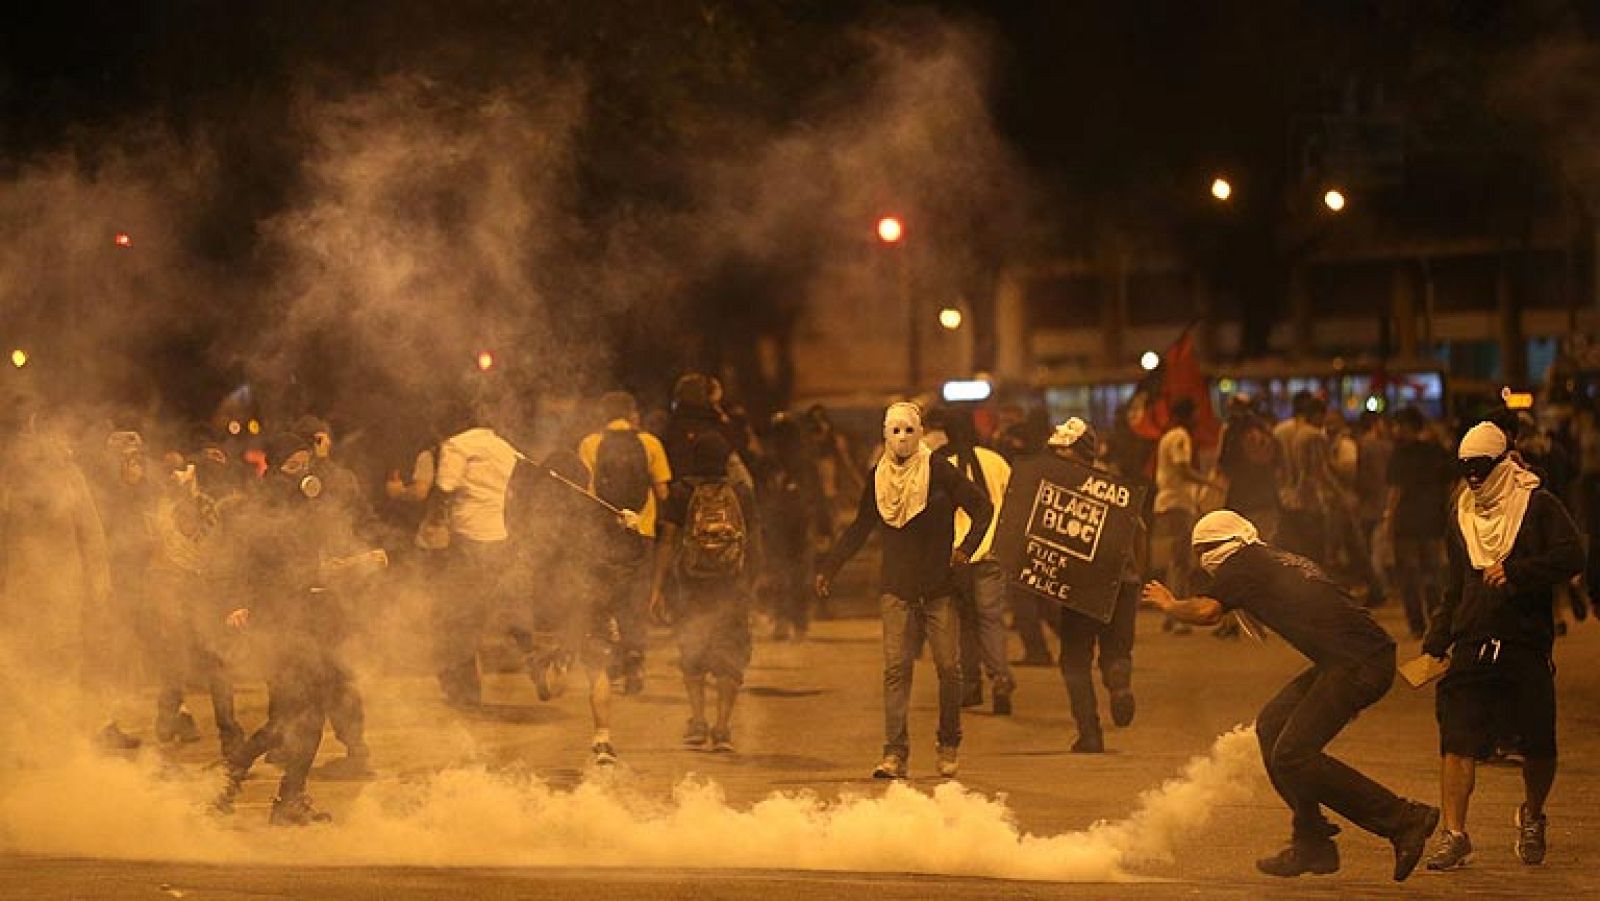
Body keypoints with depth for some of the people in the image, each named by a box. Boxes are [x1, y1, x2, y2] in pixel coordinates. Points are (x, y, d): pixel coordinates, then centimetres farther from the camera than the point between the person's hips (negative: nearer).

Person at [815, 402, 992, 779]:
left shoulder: (940, 472, -5)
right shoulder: (878, 477, 7)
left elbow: (983, 508, 0)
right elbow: (859, 528, 18)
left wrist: (967, 548, -12)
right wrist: (829, 566, 15)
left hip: (939, 587, -2)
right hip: (897, 587, 3)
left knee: (948, 667, -1)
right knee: (896, 668, -6)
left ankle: (949, 747, 16)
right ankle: (895, 752, -10)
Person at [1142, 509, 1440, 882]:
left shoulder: (1243, 566, -2)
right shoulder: (1280, 562, 25)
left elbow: (1205, 611, -12)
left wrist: (1169, 604, 9)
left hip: (1359, 665, -10)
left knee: (1292, 755, -10)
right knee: (1272, 725, 15)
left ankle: (1405, 820, -7)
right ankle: (1311, 844, 16)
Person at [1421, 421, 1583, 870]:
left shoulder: (1538, 506, 1)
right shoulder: (1462, 517, 17)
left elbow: (1572, 557, -12)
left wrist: (1514, 570, -19)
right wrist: (1434, 645, 19)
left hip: (1528, 644, -3)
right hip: (1472, 645, 3)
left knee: (1537, 746, 3)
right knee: (1458, 740, -10)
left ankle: (1532, 818, 29)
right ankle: (1454, 834, -9)